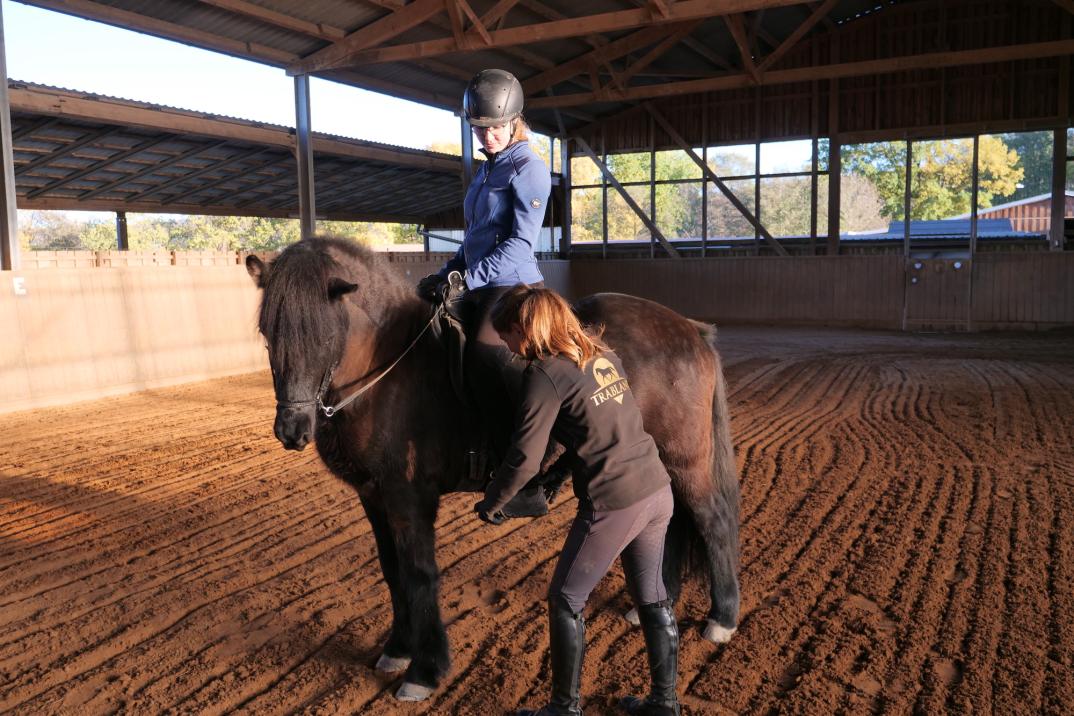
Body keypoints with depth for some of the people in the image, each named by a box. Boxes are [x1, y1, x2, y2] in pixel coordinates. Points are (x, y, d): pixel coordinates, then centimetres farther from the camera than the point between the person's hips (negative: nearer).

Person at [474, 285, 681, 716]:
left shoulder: (545, 373, -12)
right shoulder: (604, 355, 9)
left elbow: (524, 459, -12)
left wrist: (490, 503, 4)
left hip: (614, 506, -7)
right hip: (658, 491, 8)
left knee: (565, 601, 12)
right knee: (652, 598, 21)